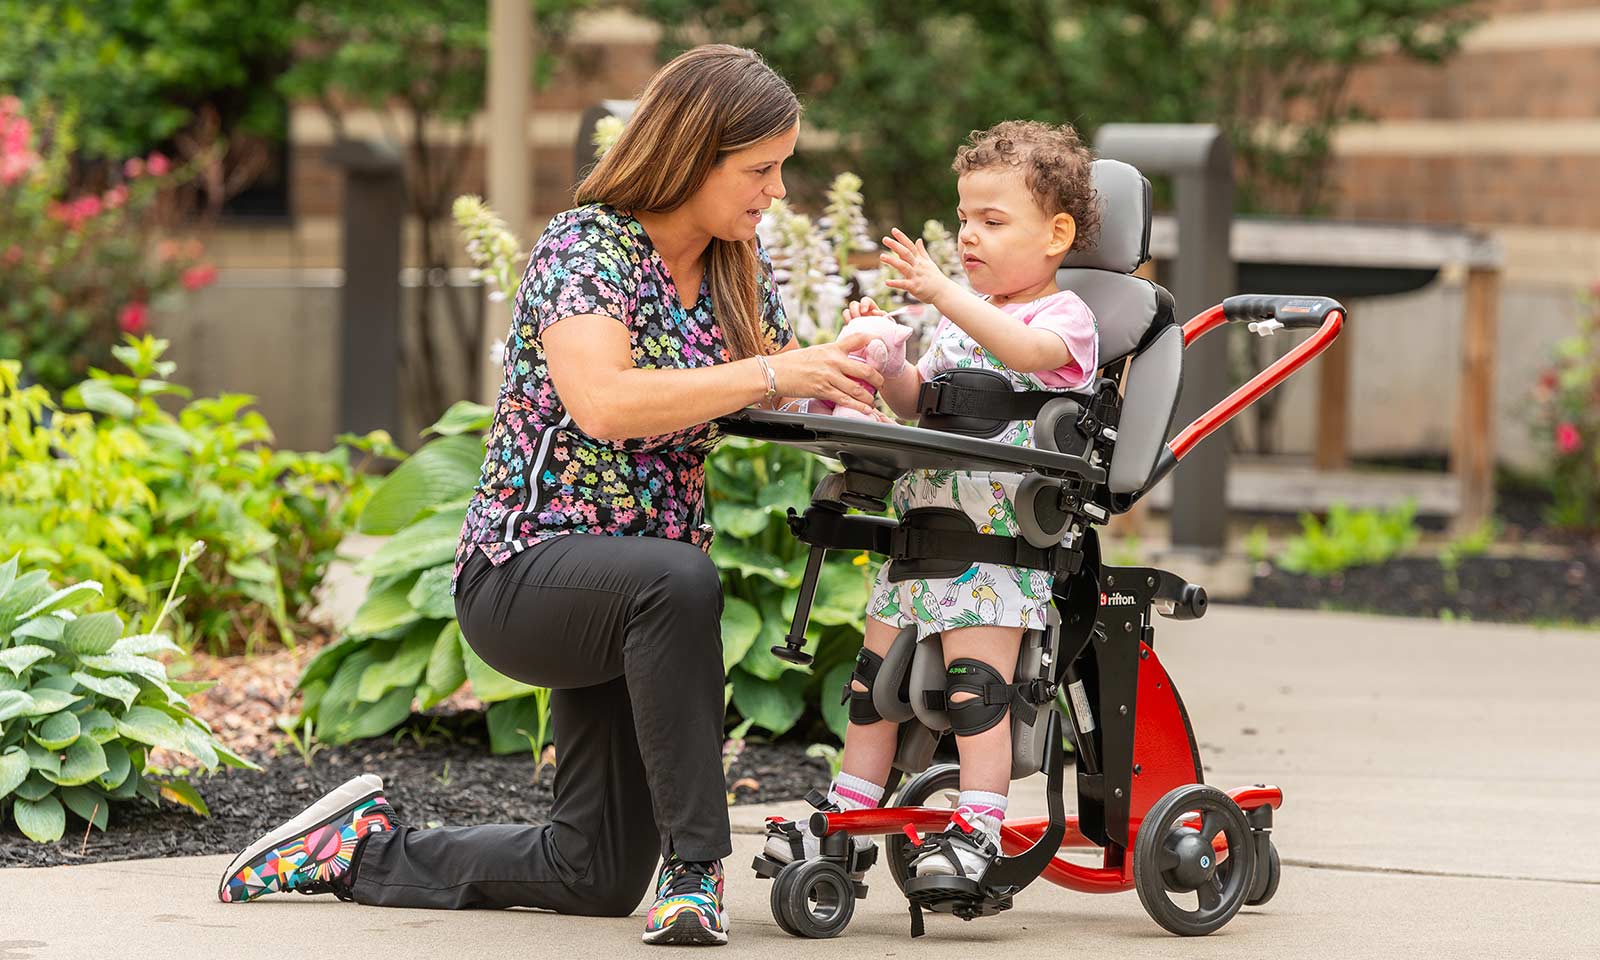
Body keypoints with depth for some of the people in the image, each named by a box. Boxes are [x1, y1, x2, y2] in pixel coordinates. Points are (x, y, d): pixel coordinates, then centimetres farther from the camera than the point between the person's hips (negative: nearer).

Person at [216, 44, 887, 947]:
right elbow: (603, 402, -31)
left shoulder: (741, 264, 7)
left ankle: (369, 847, 26)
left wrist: (834, 371, -11)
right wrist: (771, 374, -31)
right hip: (524, 567, -8)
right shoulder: (587, 244, -15)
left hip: (626, 598, 8)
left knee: (599, 877, 6)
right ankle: (695, 865, -33)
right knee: (680, 582, -42)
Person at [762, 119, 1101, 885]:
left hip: (1000, 539, -8)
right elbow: (917, 400, 21)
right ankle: (848, 816, 15)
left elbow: (1028, 350, -28)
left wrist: (940, 293, -36)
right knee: (874, 670, 8)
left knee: (974, 678, -15)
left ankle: (978, 829, -14)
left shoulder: (1065, 317, -4)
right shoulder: (966, 317, 20)